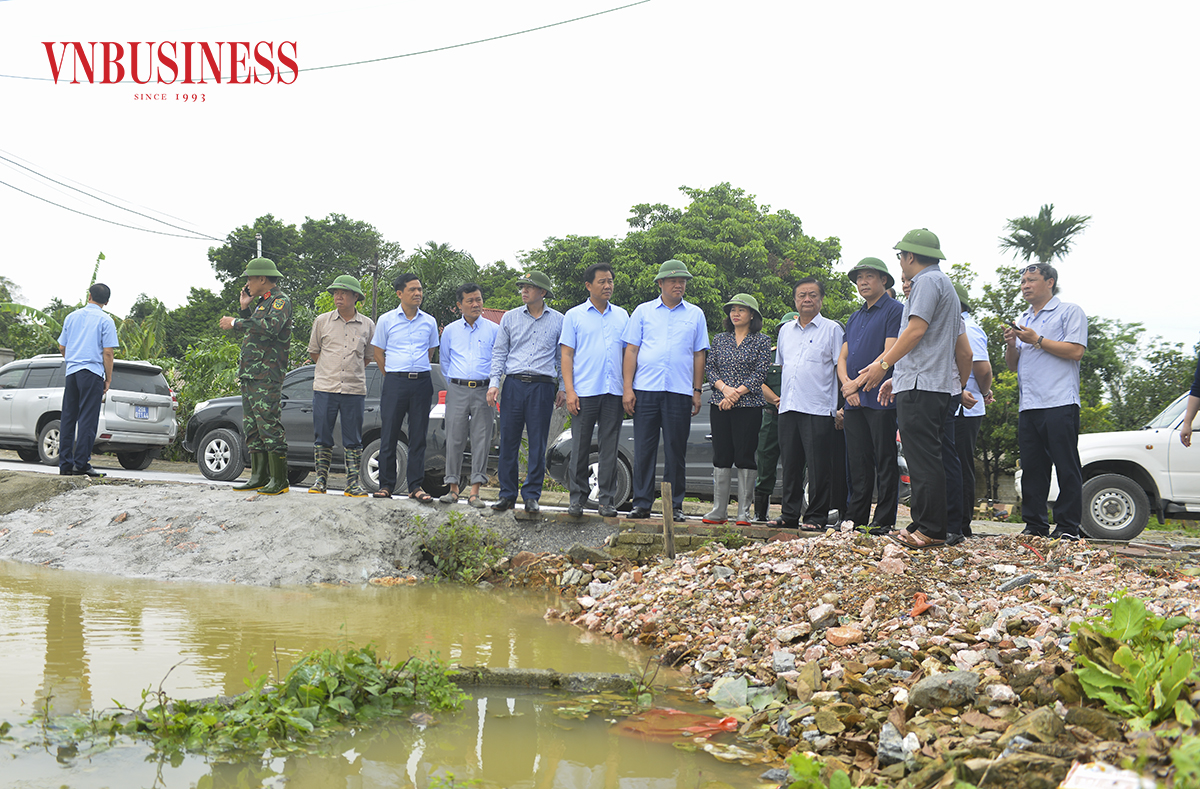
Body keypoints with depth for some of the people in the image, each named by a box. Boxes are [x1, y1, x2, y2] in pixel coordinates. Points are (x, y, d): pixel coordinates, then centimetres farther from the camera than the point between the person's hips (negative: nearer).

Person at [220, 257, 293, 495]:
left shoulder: (280, 301, -7)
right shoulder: (261, 302, 23)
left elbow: (270, 327, -25)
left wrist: (236, 323, -19)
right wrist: (245, 309, 18)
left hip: (267, 377, -10)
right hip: (249, 376, 10)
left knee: (270, 426, -12)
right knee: (252, 428, 10)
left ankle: (279, 481, -11)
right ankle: (258, 477, 14)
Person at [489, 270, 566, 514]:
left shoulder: (558, 320, 8)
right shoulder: (510, 318, 10)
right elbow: (499, 352, 11)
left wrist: (563, 388, 7)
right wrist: (494, 382, 0)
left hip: (542, 386, -1)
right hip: (513, 384, 1)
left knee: (538, 445, 0)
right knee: (508, 442, 0)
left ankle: (531, 496, 8)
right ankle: (507, 495, 9)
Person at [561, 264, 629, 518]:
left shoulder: (622, 315, 15)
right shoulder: (574, 315, 6)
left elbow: (627, 352, 17)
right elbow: (567, 355, 3)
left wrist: (629, 387, 7)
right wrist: (569, 391, -7)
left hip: (613, 392, 2)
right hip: (584, 391, -2)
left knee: (609, 447, 3)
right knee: (580, 446, 0)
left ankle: (607, 500, 8)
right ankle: (577, 498, 8)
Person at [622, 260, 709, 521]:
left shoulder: (695, 314, 13)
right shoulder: (643, 311, 10)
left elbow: (699, 355, 13)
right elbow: (631, 350, 7)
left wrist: (697, 391, 5)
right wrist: (628, 388, -1)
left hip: (680, 392, 1)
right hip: (645, 390, 0)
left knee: (676, 450, 2)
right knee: (643, 449, -1)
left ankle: (674, 505, 8)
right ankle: (641, 503, 5)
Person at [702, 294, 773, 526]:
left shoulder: (762, 341, 4)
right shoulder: (720, 340, 13)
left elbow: (760, 372, -4)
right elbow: (709, 368, 8)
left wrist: (737, 393, -13)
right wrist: (725, 388, -10)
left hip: (749, 405, -3)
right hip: (719, 405, 3)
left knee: (745, 456, -3)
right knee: (721, 456, 4)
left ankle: (744, 513, 3)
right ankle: (719, 510, 8)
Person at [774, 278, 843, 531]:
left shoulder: (832, 329, 2)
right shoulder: (785, 330, 18)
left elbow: (841, 367, -1)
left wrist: (841, 405, -8)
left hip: (818, 408, -5)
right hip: (788, 407, 5)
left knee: (818, 466, -5)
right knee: (790, 464, 8)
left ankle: (816, 517, 1)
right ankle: (790, 514, 15)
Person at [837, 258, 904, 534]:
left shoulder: (895, 310, -1)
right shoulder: (854, 318, 22)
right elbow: (842, 358, 18)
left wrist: (858, 382, -12)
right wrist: (846, 383, -2)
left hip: (881, 398, -7)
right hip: (854, 401, 7)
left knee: (885, 462, -3)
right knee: (858, 463, 8)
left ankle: (883, 521, -1)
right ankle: (855, 519, 12)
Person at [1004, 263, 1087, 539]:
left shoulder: (1070, 312, 4)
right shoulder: (1022, 320, 25)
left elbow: (1075, 351, -10)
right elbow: (1013, 365, 24)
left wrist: (1037, 340, -9)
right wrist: (1011, 345, 4)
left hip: (1060, 403, -7)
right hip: (1028, 406, 7)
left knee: (1066, 467, -5)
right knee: (1032, 467, 5)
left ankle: (1067, 527, -3)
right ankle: (1035, 524, 9)